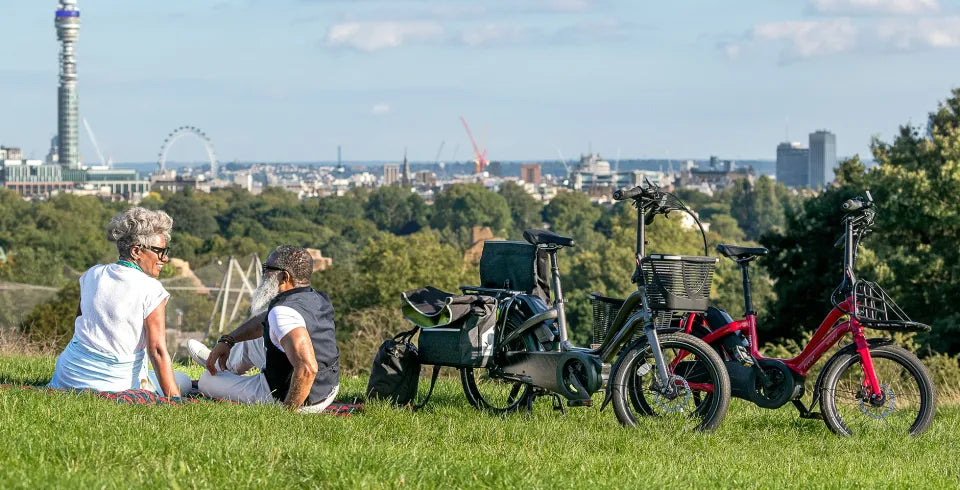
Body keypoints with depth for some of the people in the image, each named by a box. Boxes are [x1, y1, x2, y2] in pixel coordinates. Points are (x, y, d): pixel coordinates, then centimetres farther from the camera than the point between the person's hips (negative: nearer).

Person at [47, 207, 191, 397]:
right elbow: (158, 351, -19)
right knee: (183, 381, 17)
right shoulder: (151, 290, -15)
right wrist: (174, 400, -19)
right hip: (116, 385, -4)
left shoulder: (92, 275, 3)